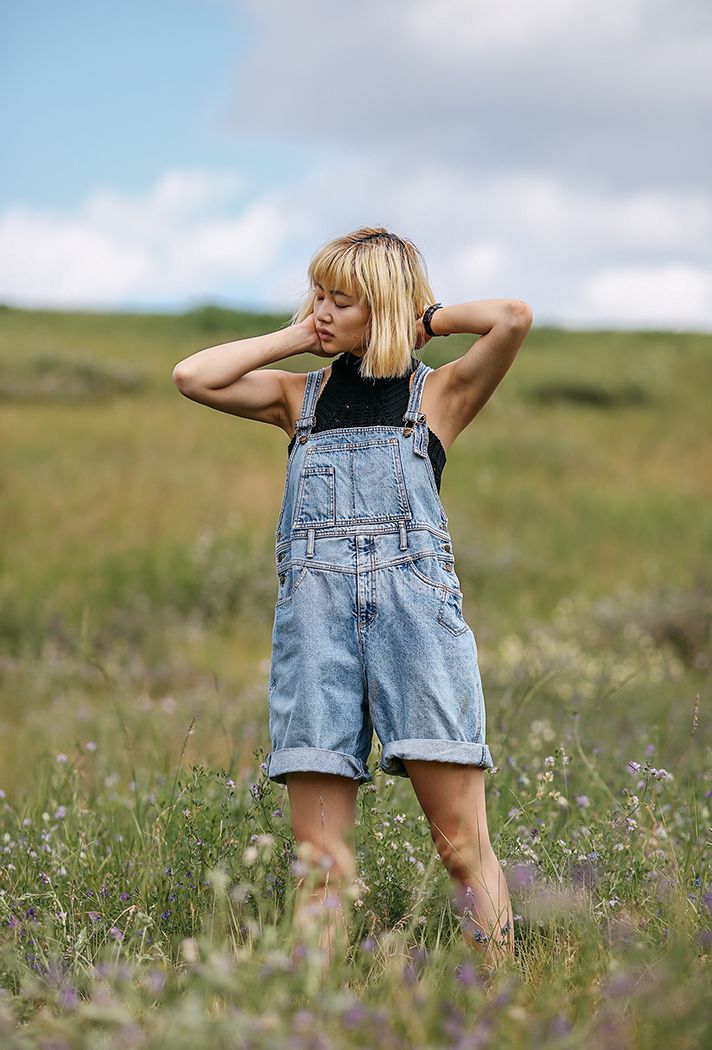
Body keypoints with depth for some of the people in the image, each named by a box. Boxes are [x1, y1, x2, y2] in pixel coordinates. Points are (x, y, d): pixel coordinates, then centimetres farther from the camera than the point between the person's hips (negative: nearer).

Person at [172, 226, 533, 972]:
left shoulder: (439, 393, 13)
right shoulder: (301, 396, 22)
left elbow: (514, 319, -4)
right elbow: (192, 377, 11)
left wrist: (430, 318, 12)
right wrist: (291, 339, 17)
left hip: (414, 605, -2)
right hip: (313, 611, 2)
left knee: (462, 843, -7)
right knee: (321, 863, -3)